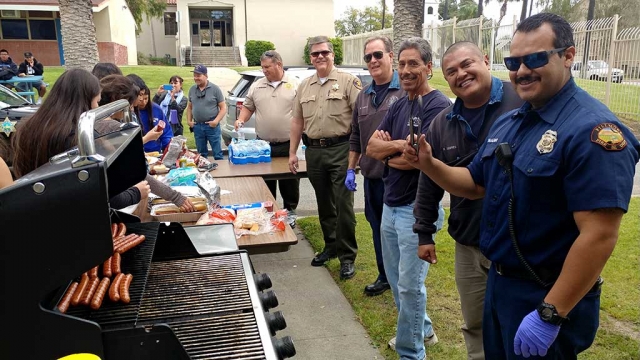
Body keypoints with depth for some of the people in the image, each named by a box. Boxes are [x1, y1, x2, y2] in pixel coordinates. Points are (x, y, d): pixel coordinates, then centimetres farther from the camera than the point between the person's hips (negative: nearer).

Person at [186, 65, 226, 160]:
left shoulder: (215, 89, -5)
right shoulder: (192, 89, 9)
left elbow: (223, 107, -4)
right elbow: (189, 107, 19)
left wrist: (216, 121, -16)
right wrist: (189, 120, 7)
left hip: (212, 126, -4)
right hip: (197, 126, 4)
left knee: (217, 153, -1)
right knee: (201, 154, 14)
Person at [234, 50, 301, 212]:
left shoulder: (295, 84, 0)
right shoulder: (257, 86, 11)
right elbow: (248, 106, 17)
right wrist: (241, 120, -1)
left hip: (288, 145, -3)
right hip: (263, 145, 3)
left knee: (290, 184, 8)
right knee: (265, 185, 10)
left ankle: (290, 212, 23)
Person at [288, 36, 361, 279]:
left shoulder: (348, 81, -3)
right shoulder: (304, 86, 13)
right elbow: (297, 121, 16)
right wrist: (292, 152, 13)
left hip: (340, 150, -5)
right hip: (313, 151, 5)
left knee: (343, 204, -3)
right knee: (324, 204, 14)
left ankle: (347, 256, 7)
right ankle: (331, 246, 29)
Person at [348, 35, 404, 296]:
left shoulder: (405, 91, -9)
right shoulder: (363, 97, 12)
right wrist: (351, 169, 13)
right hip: (371, 176, 6)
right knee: (378, 228, 16)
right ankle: (384, 276, 32)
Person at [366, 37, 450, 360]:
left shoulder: (439, 106, -16)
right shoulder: (398, 106, 10)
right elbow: (372, 147, 1)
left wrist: (387, 152, -9)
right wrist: (400, 145, -16)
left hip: (418, 208, -8)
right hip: (390, 204, 9)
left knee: (410, 284, 0)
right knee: (396, 279, 20)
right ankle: (422, 330, 40)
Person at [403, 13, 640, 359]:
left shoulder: (592, 129, -22)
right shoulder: (507, 122, 5)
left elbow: (599, 236, -27)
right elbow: (476, 184, 12)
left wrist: (550, 315, -25)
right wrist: (429, 164, -6)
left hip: (547, 297, -8)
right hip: (498, 281, 8)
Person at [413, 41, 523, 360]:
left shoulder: (524, 101, -13)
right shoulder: (442, 124, 5)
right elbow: (429, 184, 11)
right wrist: (424, 233, 12)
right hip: (468, 247, 5)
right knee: (475, 328, 20)